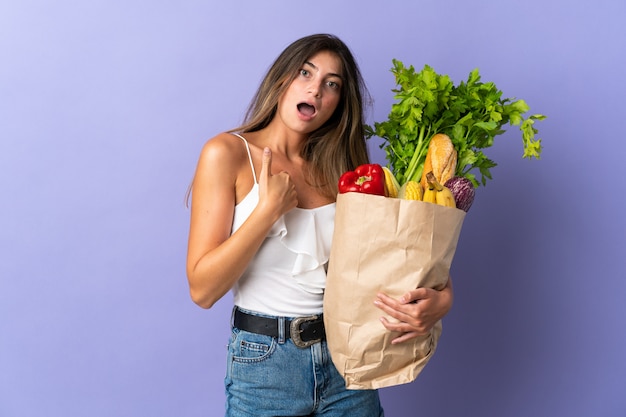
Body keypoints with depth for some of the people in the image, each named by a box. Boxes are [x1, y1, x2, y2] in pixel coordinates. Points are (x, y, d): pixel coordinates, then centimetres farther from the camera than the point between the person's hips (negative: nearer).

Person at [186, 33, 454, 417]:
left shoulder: (340, 169, 4)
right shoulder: (229, 153, -8)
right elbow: (203, 289, -13)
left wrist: (440, 299, -18)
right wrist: (269, 208, -19)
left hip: (347, 360, 4)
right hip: (265, 364, -3)